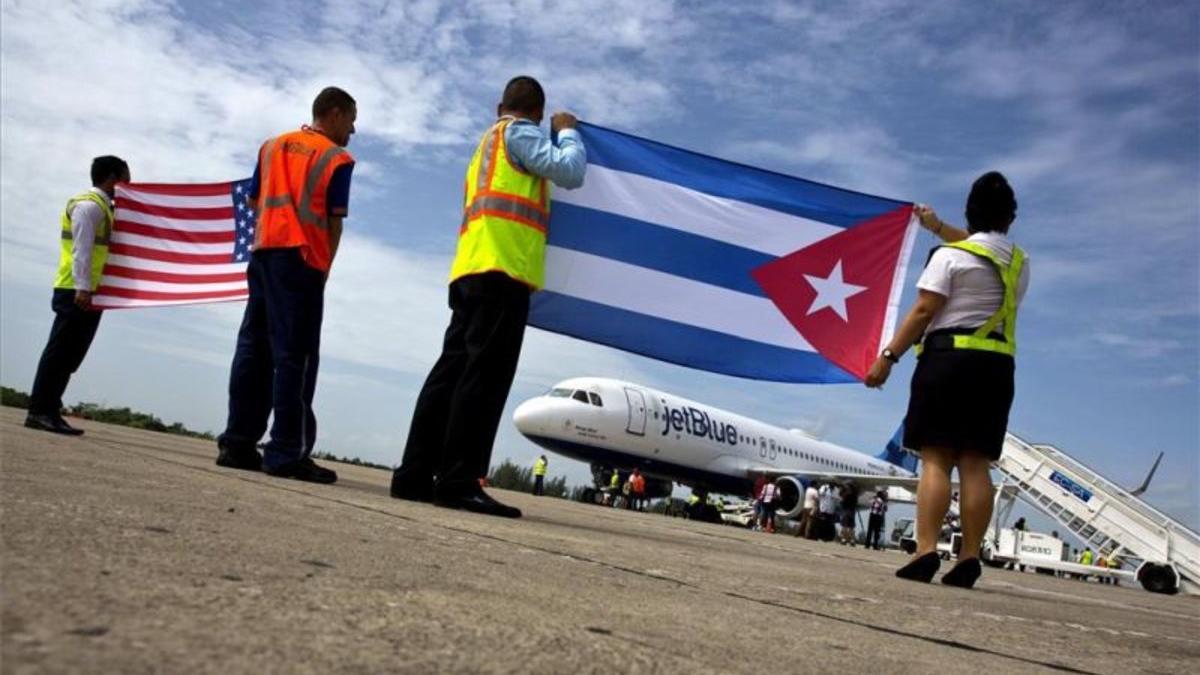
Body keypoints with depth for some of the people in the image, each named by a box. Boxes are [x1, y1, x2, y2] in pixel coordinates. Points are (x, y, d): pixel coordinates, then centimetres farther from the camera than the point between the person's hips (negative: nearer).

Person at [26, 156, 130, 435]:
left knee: (68, 356, 8)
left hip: (87, 293, 9)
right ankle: (40, 411, -5)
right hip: (77, 292, -9)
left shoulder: (102, 207, 21)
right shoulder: (89, 205, -8)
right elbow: (81, 249, -17)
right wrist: (82, 287, -24)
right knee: (59, 352, -8)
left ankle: (48, 412, 11)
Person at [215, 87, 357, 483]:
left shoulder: (272, 145, 18)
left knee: (253, 348, 8)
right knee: (294, 356, -7)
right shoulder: (337, 158, 0)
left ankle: (238, 443, 9)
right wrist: (324, 268, 1)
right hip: (302, 259, -6)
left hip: (263, 252, 6)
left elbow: (254, 200, 21)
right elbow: (334, 222, -5)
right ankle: (287, 453, -8)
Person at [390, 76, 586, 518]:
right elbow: (569, 172, -6)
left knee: (451, 373, 5)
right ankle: (458, 482, -18)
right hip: (502, 269, -9)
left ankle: (415, 476, 4)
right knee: (483, 377, -14)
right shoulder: (519, 132, 6)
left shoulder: (487, 143, 32)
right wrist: (567, 131, 12)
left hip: (471, 271, 9)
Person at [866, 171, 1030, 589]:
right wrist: (938, 227, 46)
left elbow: (923, 311, -10)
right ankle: (969, 559, -1)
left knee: (935, 459, -8)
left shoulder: (949, 255, -3)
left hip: (948, 357, -5)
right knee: (975, 464, 2)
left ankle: (925, 552, -16)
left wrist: (888, 356, -8)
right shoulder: (1019, 261, 16)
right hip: (997, 365, 5)